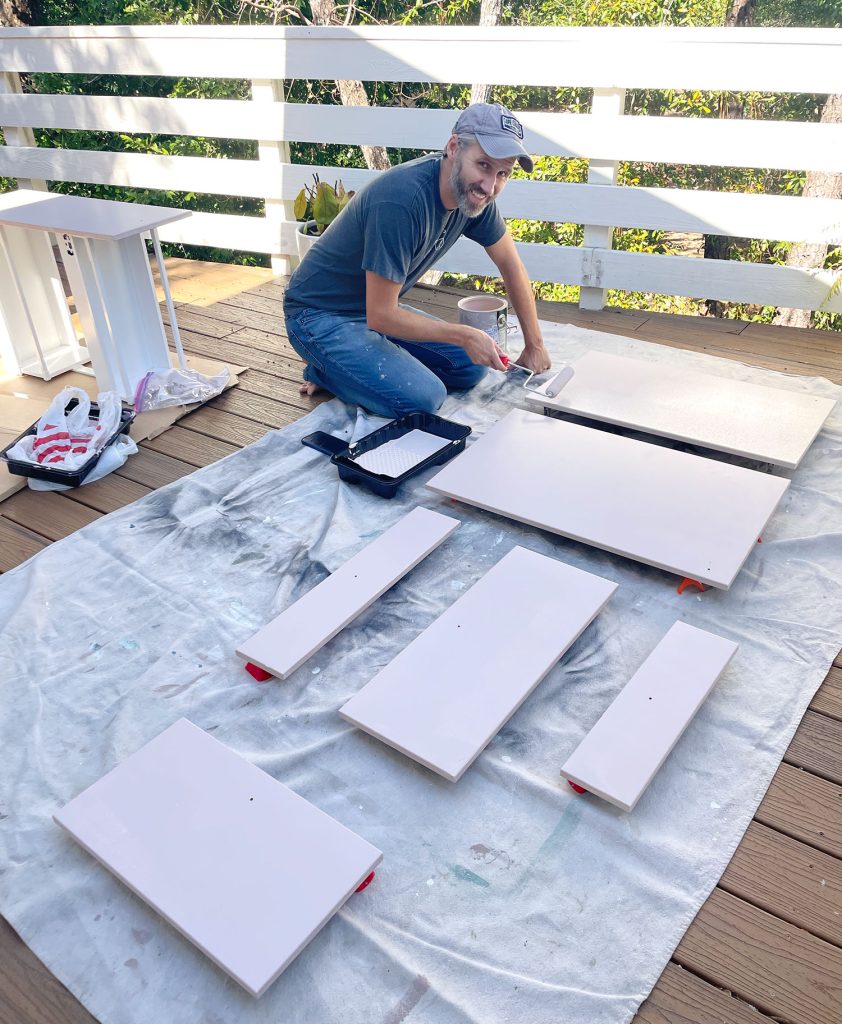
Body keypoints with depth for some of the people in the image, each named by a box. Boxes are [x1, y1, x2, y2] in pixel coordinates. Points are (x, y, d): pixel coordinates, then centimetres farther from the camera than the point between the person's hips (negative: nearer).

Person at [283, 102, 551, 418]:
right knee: (423, 397, -26)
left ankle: (344, 365, 7)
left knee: (471, 367, 3)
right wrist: (465, 336, -21)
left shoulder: (474, 191, -6)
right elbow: (380, 315, -27)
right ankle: (326, 370, 0)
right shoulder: (401, 201, -32)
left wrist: (534, 344, 11)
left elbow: (510, 264, 9)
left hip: (379, 310, 9)